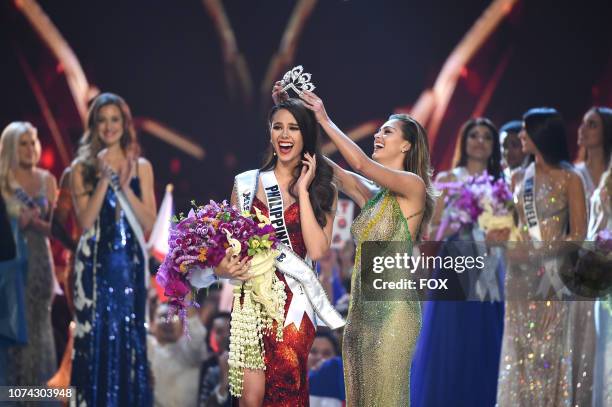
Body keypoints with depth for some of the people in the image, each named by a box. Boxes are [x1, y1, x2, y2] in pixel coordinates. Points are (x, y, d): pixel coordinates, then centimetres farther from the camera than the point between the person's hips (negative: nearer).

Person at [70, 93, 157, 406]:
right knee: (96, 334, -3)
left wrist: (125, 187, -11)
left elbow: (149, 223, 1)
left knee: (130, 335, 3)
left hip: (130, 261, 2)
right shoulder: (82, 168, 1)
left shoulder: (141, 167, 7)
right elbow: (85, 222, -8)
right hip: (95, 262, -2)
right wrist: (103, 180, -15)